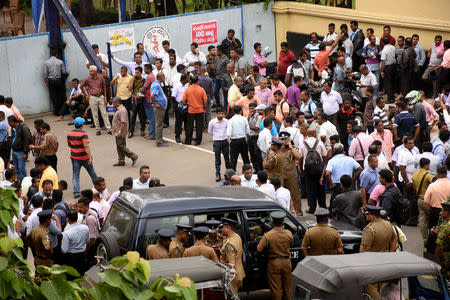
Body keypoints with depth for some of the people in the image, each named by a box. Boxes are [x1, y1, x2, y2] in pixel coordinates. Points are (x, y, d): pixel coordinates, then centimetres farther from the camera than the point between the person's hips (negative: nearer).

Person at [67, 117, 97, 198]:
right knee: (92, 172, 16)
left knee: (75, 175, 4)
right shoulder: (83, 134, -17)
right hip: (84, 157, -3)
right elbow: (86, 146, -25)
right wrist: (90, 157, -25)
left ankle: (76, 192, -7)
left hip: (74, 157, 3)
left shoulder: (69, 134, -1)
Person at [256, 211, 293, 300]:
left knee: (276, 289, 5)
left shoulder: (268, 235, -17)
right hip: (286, 262, 3)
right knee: (287, 287, 17)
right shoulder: (288, 233, -8)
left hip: (274, 263, -3)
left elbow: (259, 249, -15)